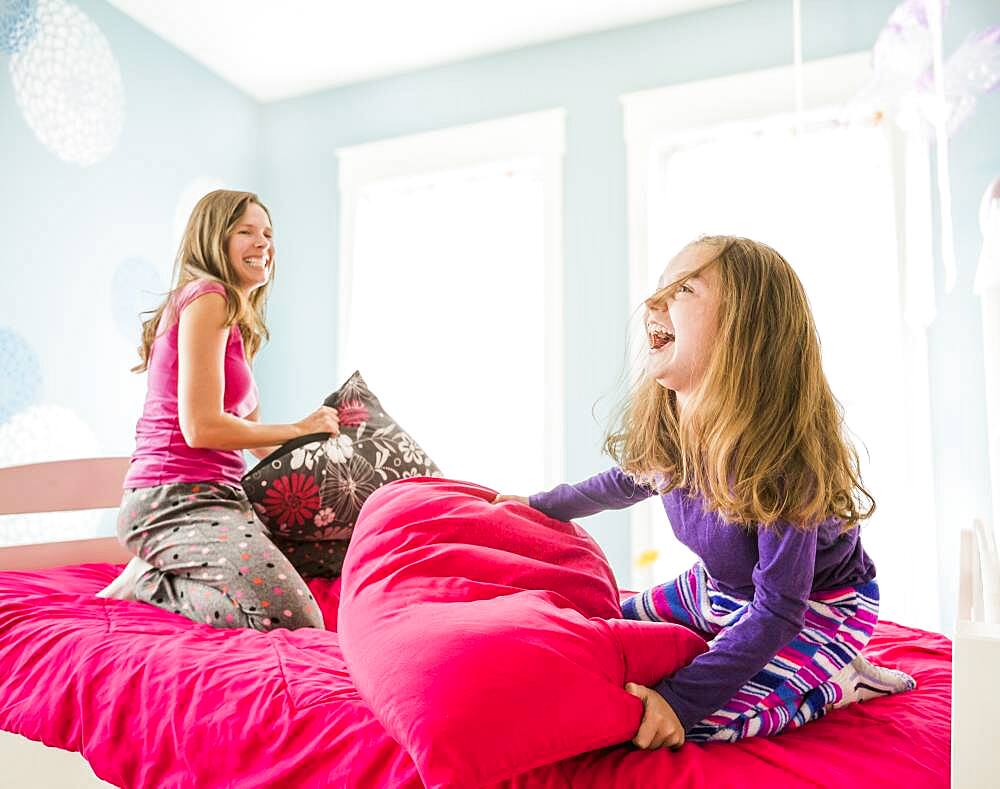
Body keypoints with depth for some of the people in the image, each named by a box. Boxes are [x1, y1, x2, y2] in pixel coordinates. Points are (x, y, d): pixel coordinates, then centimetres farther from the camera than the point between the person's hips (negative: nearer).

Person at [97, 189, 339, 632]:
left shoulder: (239, 324, 22)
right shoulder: (207, 297, -8)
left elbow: (251, 436, 22)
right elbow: (200, 427, -16)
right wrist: (299, 430, -7)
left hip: (212, 495, 10)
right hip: (178, 498, -10)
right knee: (294, 622, -21)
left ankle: (156, 570, 12)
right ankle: (144, 583, -3)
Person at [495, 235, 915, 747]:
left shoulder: (780, 454, -37)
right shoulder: (661, 426, -16)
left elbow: (778, 609, -32)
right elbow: (629, 480, 10)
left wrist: (681, 699, -37)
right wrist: (541, 506, 20)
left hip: (821, 607, -7)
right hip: (723, 590, 7)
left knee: (706, 720, -27)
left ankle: (842, 683, 0)